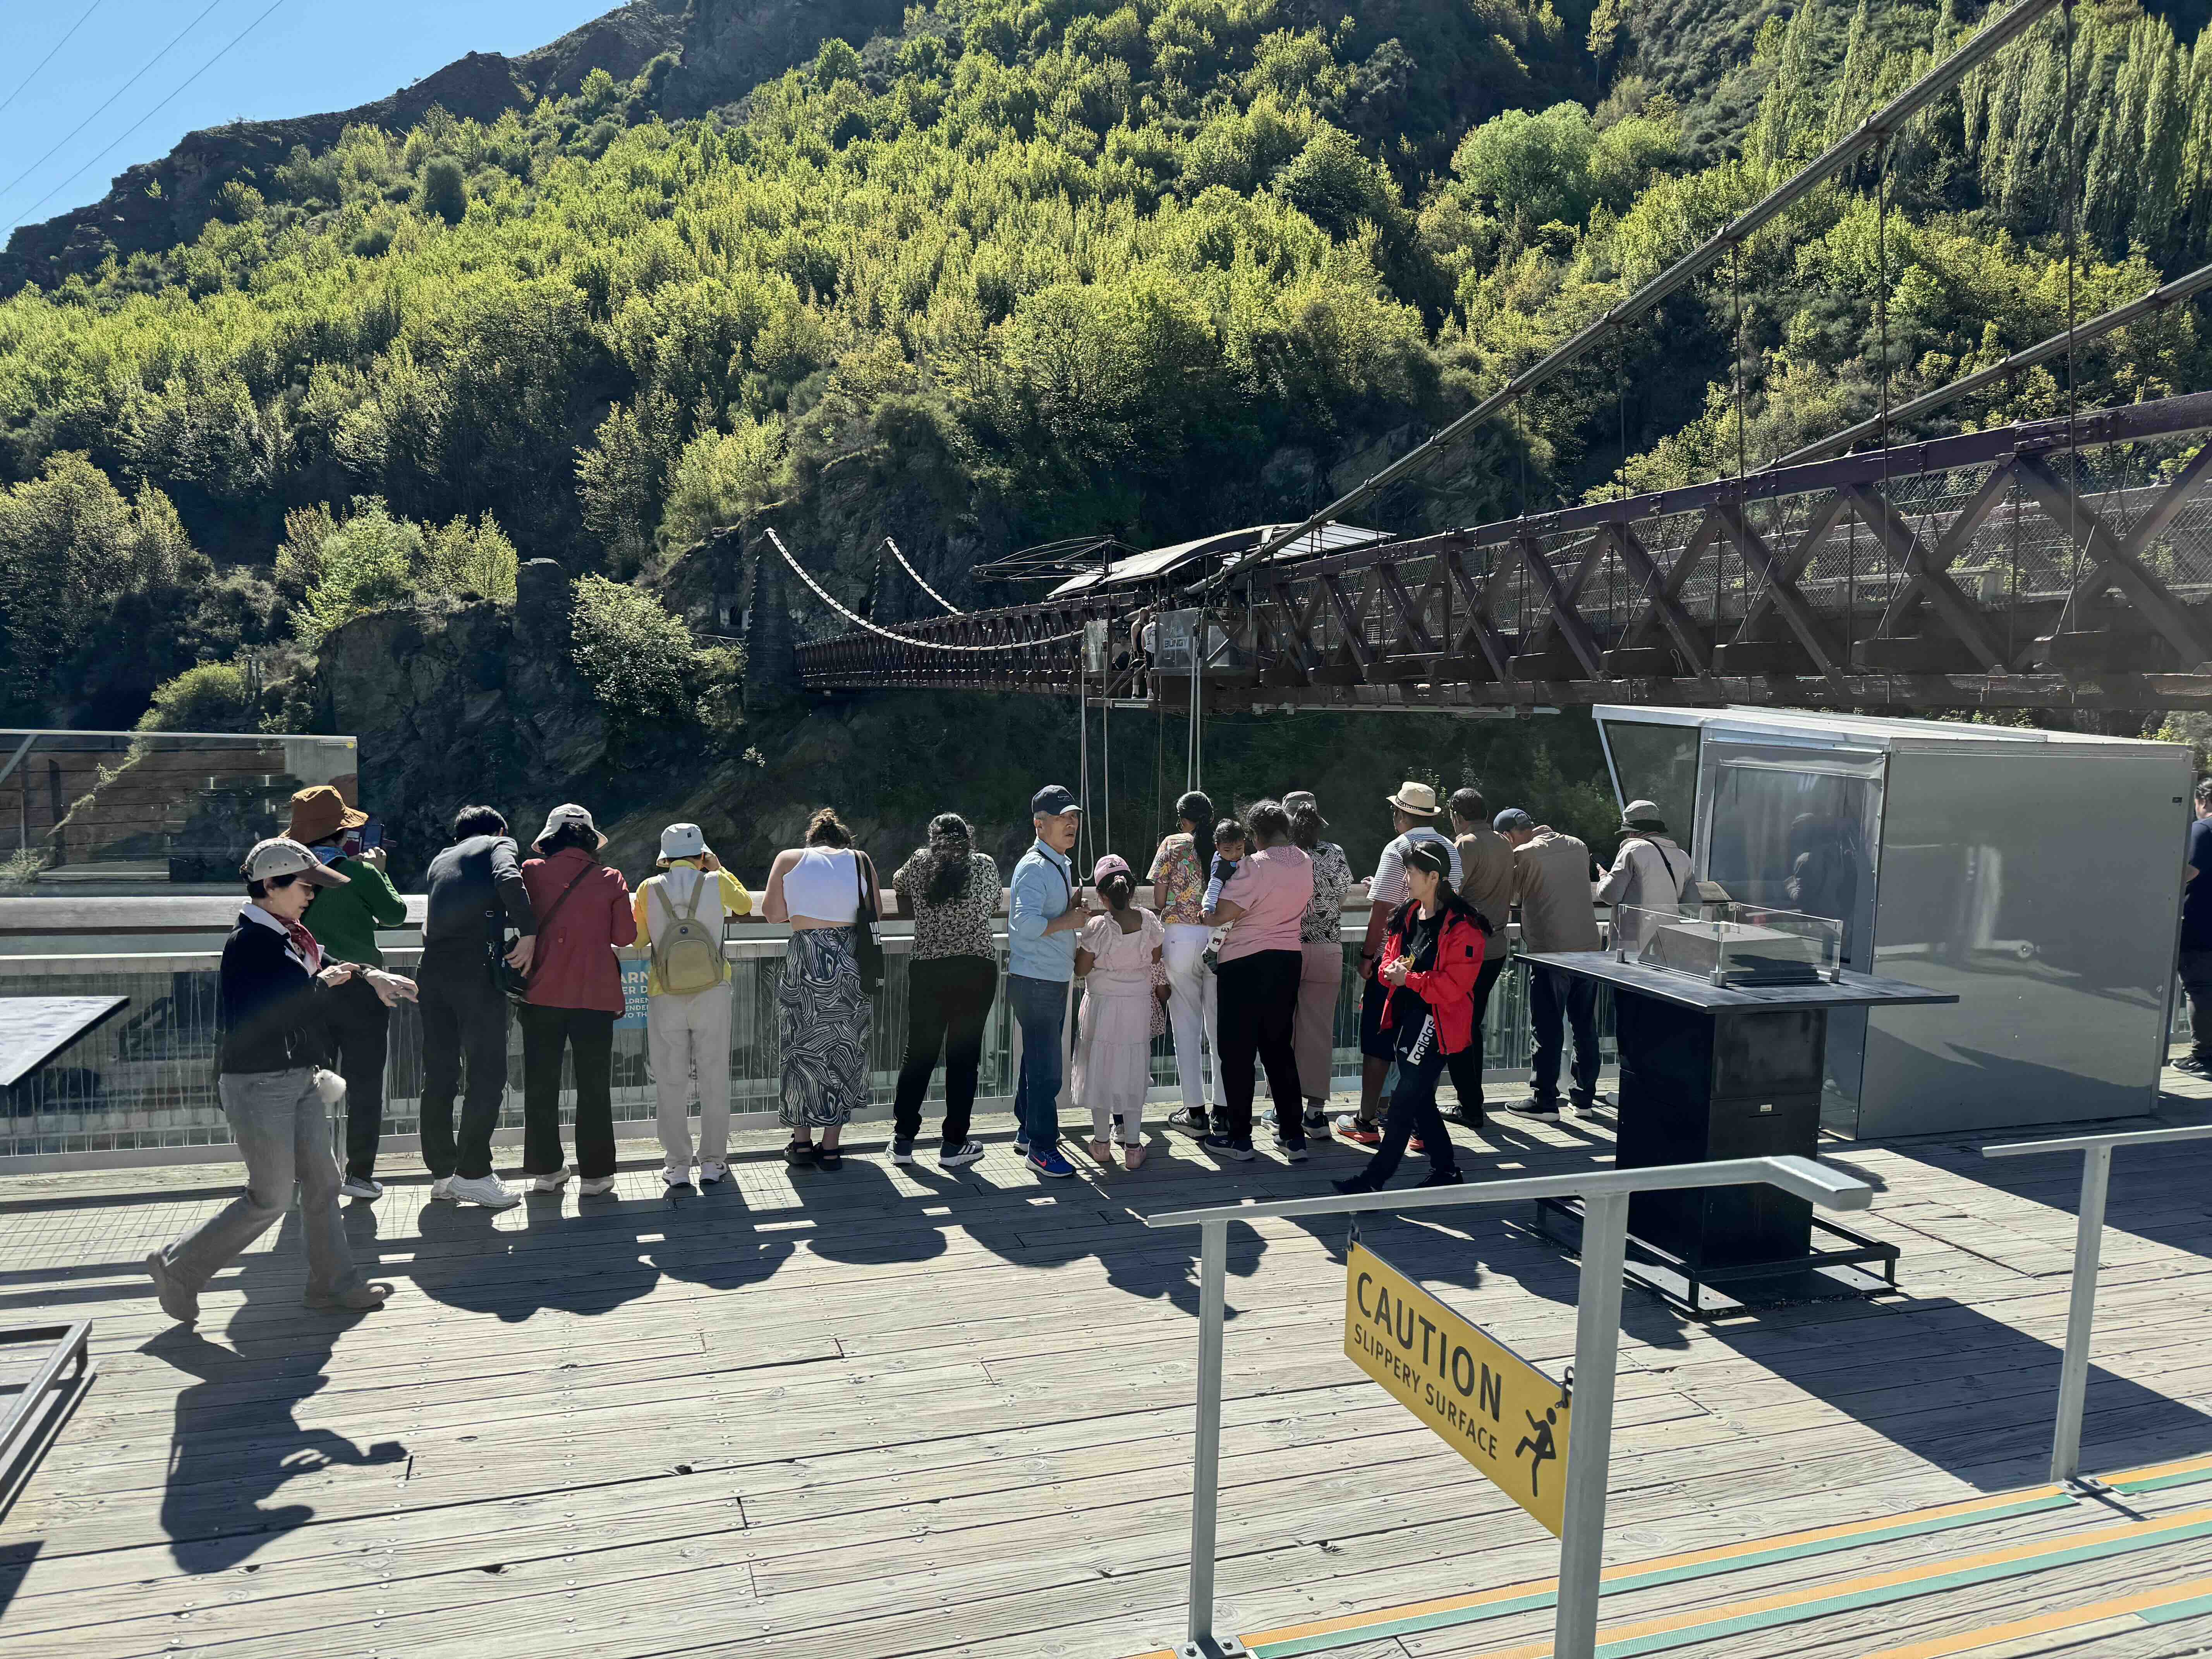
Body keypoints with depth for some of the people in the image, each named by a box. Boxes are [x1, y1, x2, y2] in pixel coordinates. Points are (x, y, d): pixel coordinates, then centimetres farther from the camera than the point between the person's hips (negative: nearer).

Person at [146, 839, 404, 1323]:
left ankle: (333, 1283, 22)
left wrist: (367, 976, 0)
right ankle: (178, 1268, 18)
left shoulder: (291, 938, 8)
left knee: (322, 1182, 11)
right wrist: (323, 984, -22)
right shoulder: (247, 944, -19)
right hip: (258, 1086, -9)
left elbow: (329, 971, 21)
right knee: (271, 1198, -1)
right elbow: (258, 1019, -29)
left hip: (298, 1079, 9)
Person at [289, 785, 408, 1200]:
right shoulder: (359, 872, -12)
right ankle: (359, 1174, 7)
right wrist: (378, 870, 12)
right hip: (359, 989, -5)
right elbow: (395, 913, 0)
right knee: (365, 1085, 4)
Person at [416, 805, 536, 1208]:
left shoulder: (440, 859, 28)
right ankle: (472, 1174, -4)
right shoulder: (499, 845, 9)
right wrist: (528, 932, -10)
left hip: (433, 969, 7)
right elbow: (509, 879, -13)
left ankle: (442, 1174, 15)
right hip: (477, 967, -6)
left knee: (440, 1075, 10)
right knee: (488, 1073, -3)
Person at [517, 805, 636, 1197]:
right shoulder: (611, 879, -1)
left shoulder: (531, 872, 1)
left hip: (542, 992, 1)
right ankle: (595, 1174, 8)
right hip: (594, 995, -1)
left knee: (541, 1084, 12)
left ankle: (546, 1169, 18)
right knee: (594, 1086, 6)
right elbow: (625, 935, -1)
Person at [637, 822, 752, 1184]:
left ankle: (677, 1168, 12)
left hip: (665, 998, 0)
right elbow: (745, 905, 16)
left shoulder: (650, 889, -5)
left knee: (671, 1086, 8)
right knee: (714, 1081, 10)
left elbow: (636, 940, 6)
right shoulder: (716, 883, -5)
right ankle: (713, 1164, 15)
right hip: (712, 995, 0)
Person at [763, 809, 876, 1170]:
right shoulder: (860, 860, 6)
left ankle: (801, 1142, 19)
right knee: (843, 1052, 11)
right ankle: (830, 1148, 14)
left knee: (802, 1050, 13)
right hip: (853, 965, 1)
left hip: (806, 964, -1)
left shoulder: (789, 859, 5)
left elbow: (773, 913, 3)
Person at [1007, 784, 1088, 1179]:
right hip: (1036, 982, -10)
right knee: (1046, 1066, -5)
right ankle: (1041, 1148, 4)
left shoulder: (1062, 865, 15)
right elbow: (1025, 923, -28)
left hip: (1054, 980, 10)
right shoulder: (1035, 867, -17)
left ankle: (1028, 1131, 33)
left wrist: (1074, 911, 10)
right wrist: (1068, 921, -19)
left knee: (1039, 1058, 20)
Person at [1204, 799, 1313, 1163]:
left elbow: (1222, 914, -18)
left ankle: (1238, 1137, 9)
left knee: (1238, 1051, 4)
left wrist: (1206, 917, 2)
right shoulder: (1305, 864, 4)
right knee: (1279, 1048, 14)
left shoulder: (1255, 866, -16)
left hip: (1246, 962, -6)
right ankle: (1293, 1136, 15)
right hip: (1290, 959, 6)